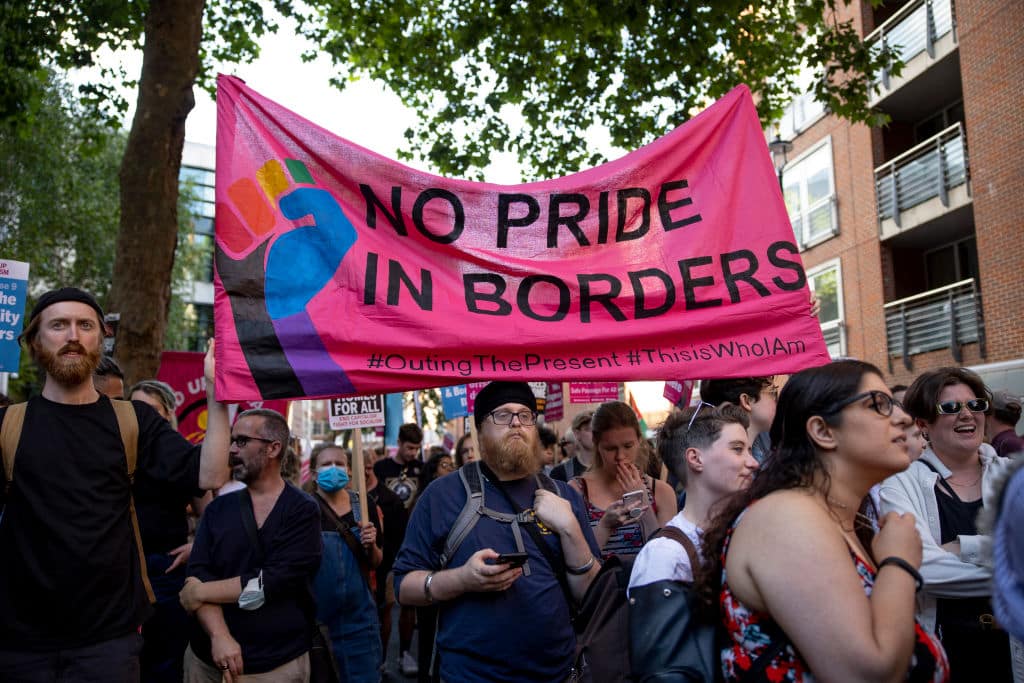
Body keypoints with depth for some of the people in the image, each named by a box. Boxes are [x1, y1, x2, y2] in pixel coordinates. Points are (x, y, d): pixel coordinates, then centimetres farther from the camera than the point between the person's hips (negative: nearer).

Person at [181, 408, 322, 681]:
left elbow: (275, 581, -17)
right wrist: (219, 634, -20)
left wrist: (201, 591, -11)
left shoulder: (302, 511, -7)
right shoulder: (218, 508, 5)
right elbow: (199, 574, -6)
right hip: (207, 658, 4)